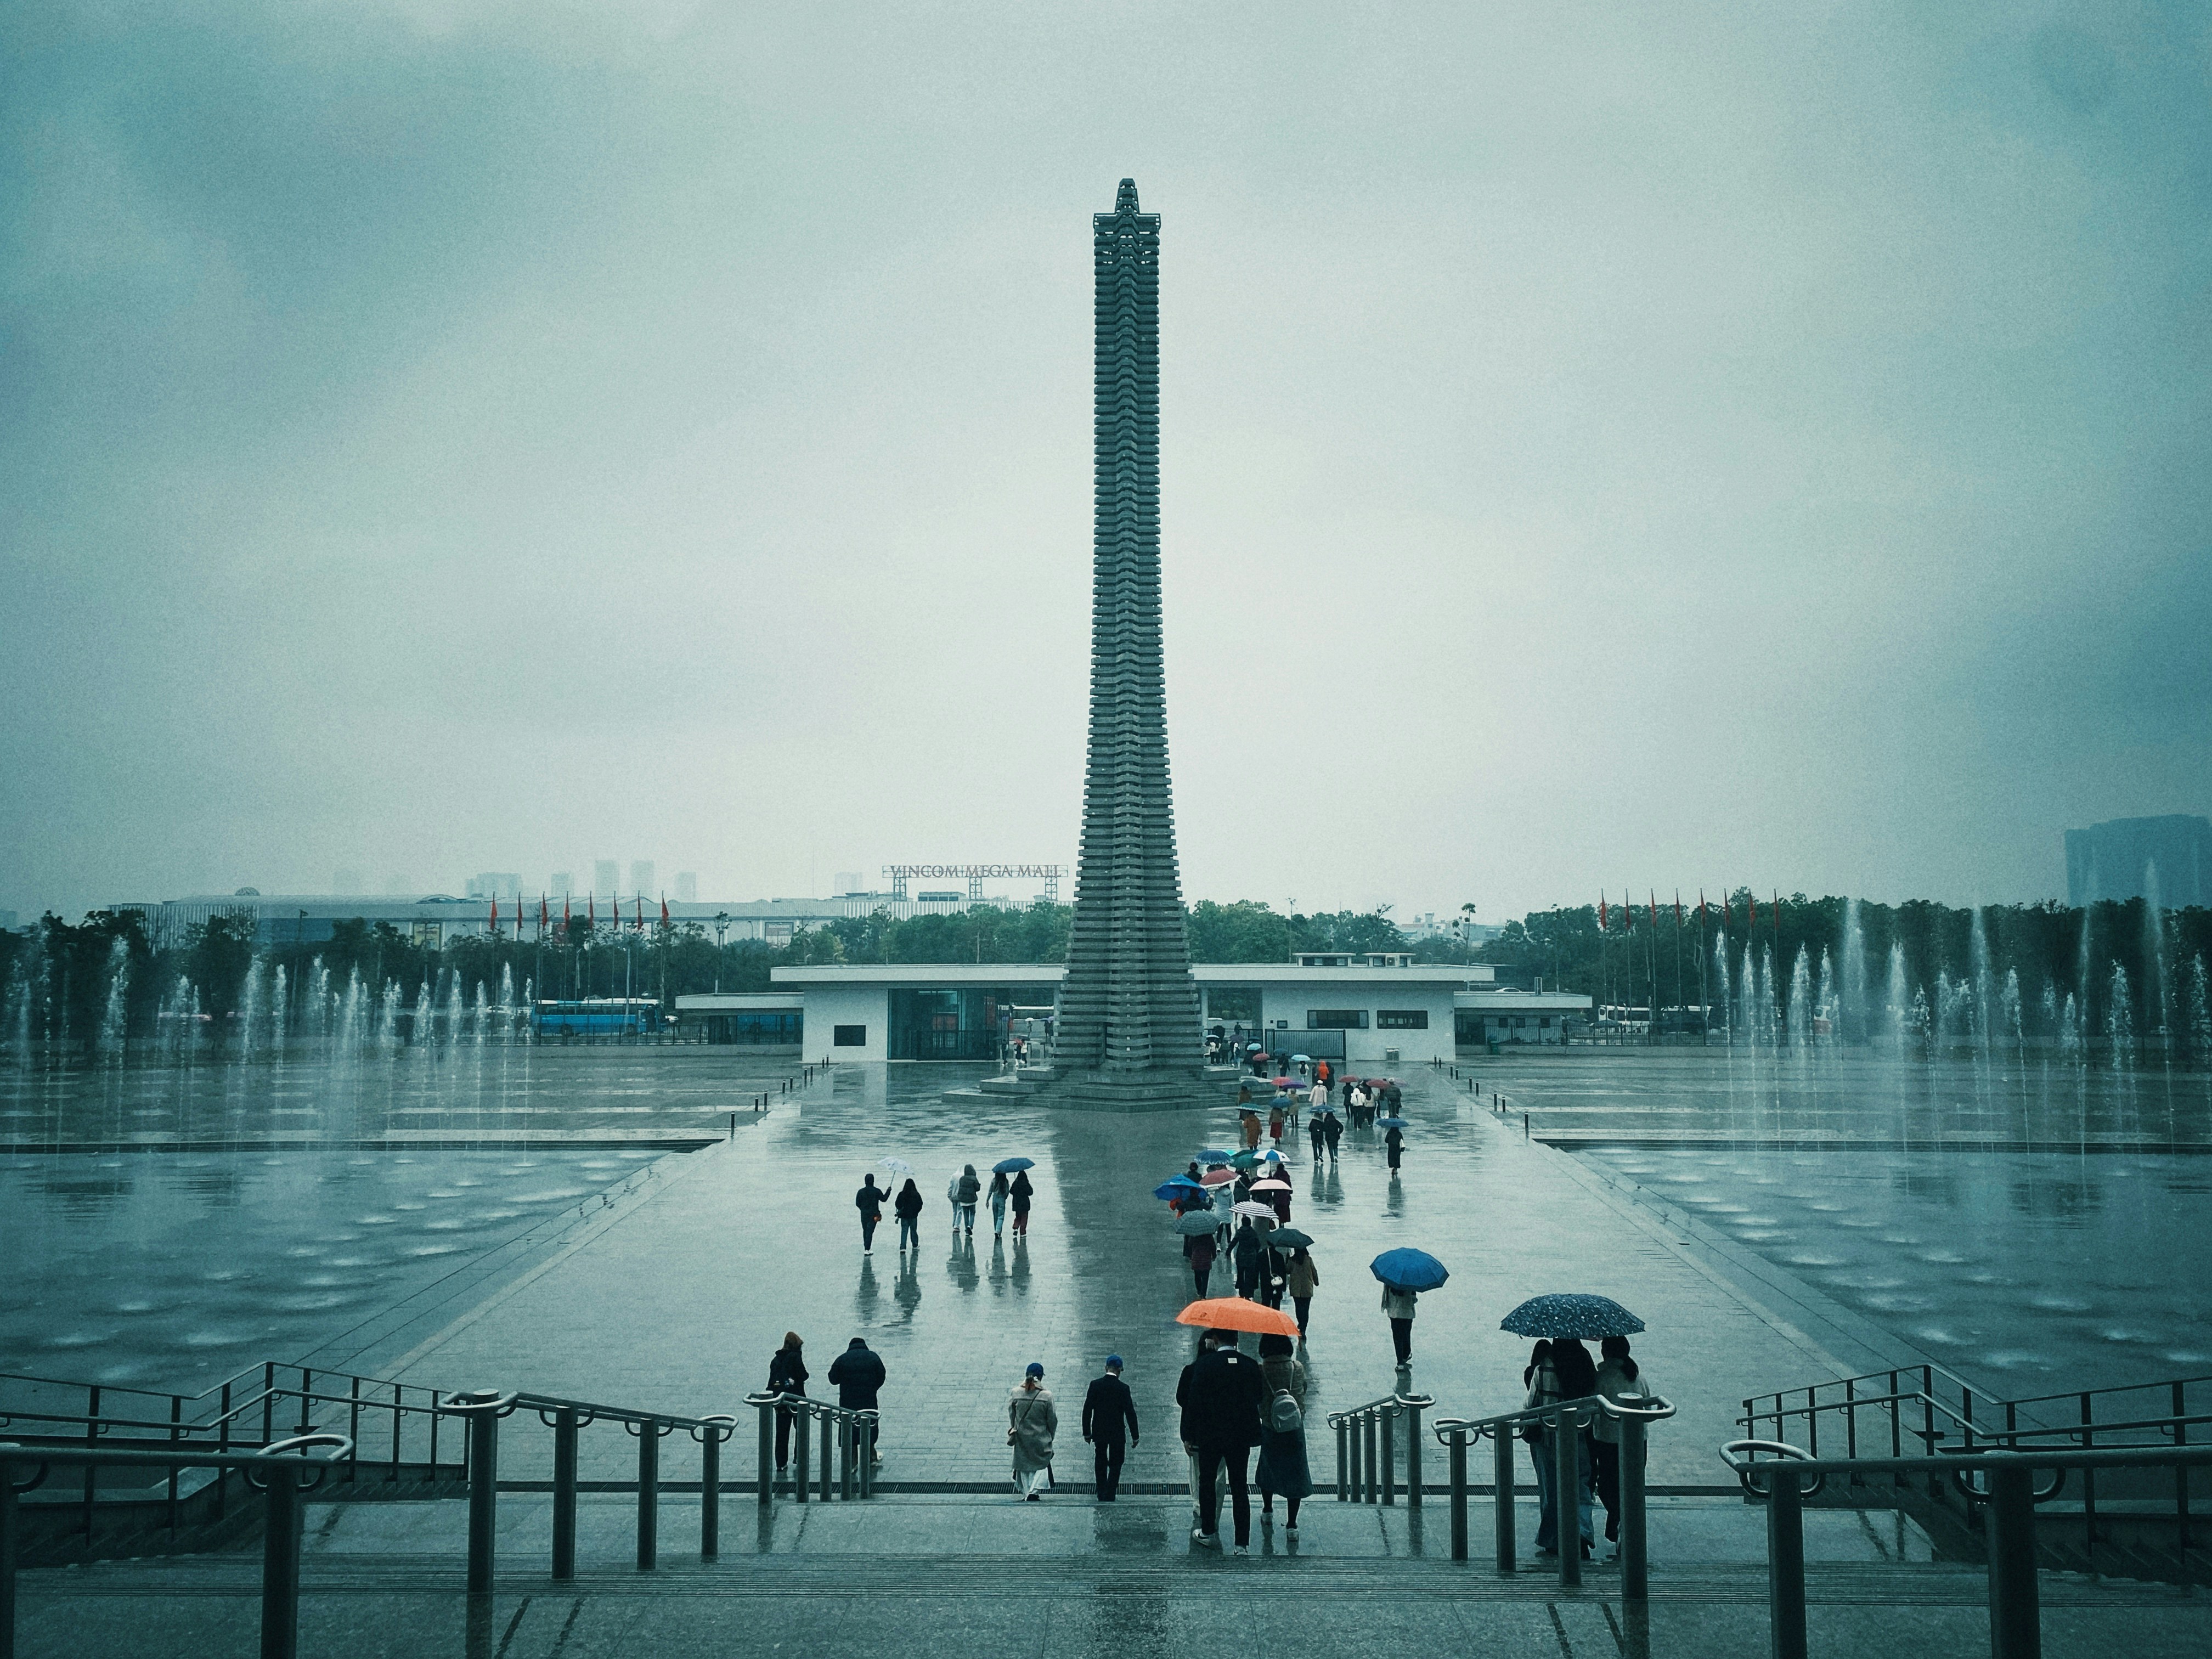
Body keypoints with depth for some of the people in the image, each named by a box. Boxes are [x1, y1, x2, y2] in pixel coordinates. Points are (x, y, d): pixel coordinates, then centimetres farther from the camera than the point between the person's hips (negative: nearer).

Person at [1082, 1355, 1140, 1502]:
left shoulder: (1095, 1385, -6)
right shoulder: (1123, 1388, -12)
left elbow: (1087, 1410, -4)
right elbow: (1130, 1413, -10)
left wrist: (1087, 1432, 4)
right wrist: (1135, 1437, -2)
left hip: (1099, 1431, 2)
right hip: (1117, 1433, -2)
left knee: (1100, 1462, 18)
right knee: (1115, 1465, 9)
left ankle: (1102, 1495, 23)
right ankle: (1109, 1496, 3)